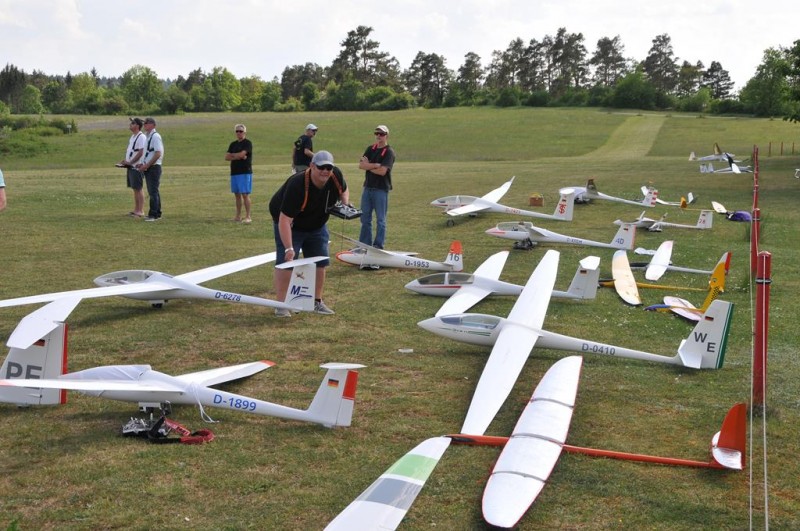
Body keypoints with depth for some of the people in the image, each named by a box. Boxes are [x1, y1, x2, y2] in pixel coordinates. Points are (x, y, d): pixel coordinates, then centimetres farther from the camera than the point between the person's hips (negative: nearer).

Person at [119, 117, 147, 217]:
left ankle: (141, 211, -3)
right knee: (135, 189, 13)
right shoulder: (133, 136, 16)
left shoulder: (141, 137, -14)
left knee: (138, 189, -6)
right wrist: (125, 160, 8)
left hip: (137, 167, -9)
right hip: (131, 167, 9)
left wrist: (130, 162, -18)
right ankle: (136, 209, 18)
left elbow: (141, 153, -20)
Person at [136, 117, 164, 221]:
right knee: (153, 192, 13)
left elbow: (158, 154, -20)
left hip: (154, 167, -10)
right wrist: (143, 164, 12)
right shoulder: (149, 136, 16)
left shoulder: (155, 136, -13)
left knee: (153, 192, -8)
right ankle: (157, 214, 18)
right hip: (148, 168, 10)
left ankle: (153, 215, -6)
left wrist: (147, 165, -19)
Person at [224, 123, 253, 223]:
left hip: (245, 172, -7)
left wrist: (232, 155, 1)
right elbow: (226, 157, 7)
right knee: (237, 194, 9)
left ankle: (248, 216, -6)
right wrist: (238, 156, -7)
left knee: (245, 194, -9)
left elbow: (242, 154, -17)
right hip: (234, 173, 7)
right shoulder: (233, 144, 16)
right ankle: (238, 216, 15)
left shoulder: (247, 143, -4)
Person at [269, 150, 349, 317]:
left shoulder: (336, 176, -20)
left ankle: (317, 302, 21)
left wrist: (345, 204, -15)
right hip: (290, 225, -6)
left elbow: (344, 190, 7)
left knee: (320, 263, 7)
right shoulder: (297, 186, -39)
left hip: (317, 225, 6)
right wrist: (289, 248, -47)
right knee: (286, 262, -13)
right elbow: (284, 219, -41)